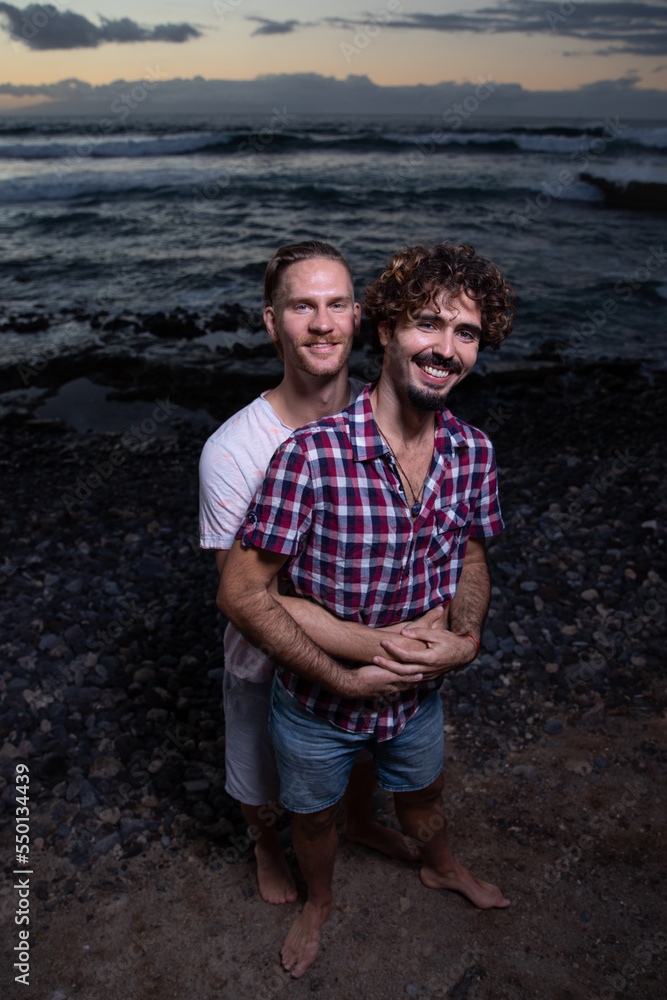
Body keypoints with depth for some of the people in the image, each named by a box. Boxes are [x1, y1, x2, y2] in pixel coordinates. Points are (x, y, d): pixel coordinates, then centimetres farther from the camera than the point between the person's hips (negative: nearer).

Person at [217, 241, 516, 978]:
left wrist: (466, 638, -17)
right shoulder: (311, 455, -31)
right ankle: (318, 901, 61)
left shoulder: (474, 453, -14)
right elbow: (240, 592, -25)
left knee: (422, 796, 34)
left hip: (417, 695, 4)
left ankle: (441, 868, 68)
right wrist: (344, 676, -24)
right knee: (314, 815, 27)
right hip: (317, 702, -3)